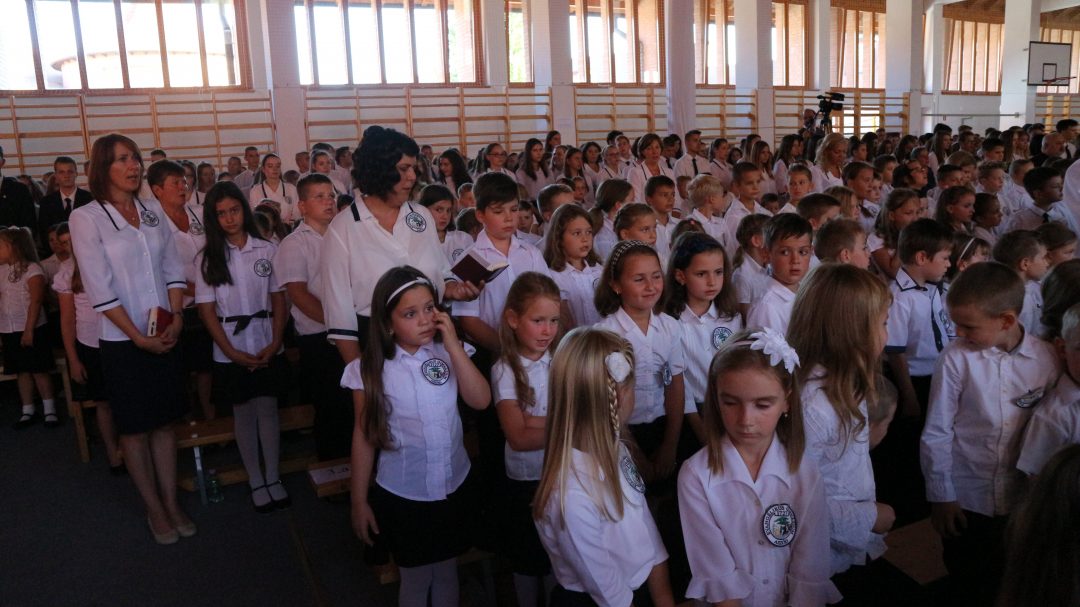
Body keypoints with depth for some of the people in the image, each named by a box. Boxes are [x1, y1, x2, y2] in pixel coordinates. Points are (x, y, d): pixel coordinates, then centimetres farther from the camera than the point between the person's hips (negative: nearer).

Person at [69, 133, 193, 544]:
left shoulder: (153, 210, 6)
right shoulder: (86, 218, -8)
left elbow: (173, 269, 7)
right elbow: (100, 289, -12)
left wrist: (177, 316, -7)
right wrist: (138, 337, -14)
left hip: (166, 335, 4)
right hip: (121, 341, -4)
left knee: (165, 421, 11)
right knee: (135, 428, 8)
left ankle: (171, 501, 23)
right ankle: (154, 508, 22)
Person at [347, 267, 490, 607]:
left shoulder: (447, 353, -6)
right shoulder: (370, 370, -13)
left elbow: (480, 400, -17)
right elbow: (364, 436, -6)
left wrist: (454, 345, -20)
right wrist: (359, 502, -2)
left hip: (454, 487, 2)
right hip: (402, 496, -2)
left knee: (446, 572, 21)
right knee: (415, 579, 17)